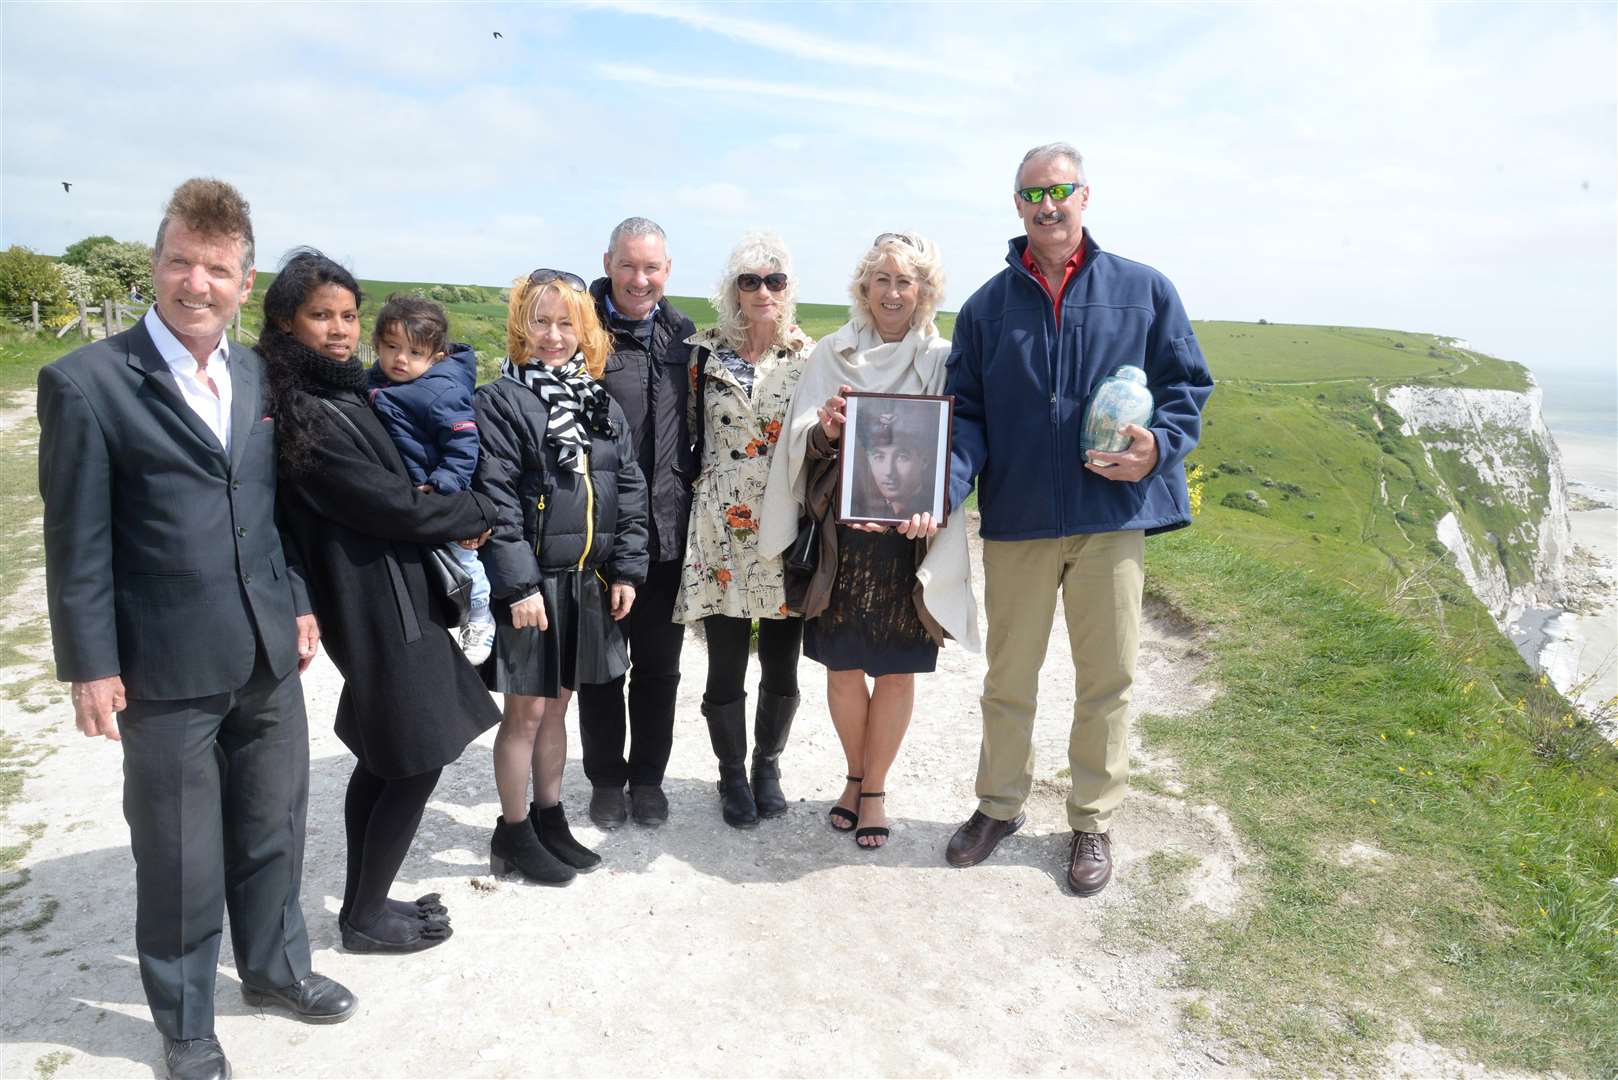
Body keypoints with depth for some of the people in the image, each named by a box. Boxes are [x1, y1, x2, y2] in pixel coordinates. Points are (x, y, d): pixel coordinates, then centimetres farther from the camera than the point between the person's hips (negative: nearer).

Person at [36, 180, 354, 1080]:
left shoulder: (258, 374, 6)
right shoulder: (86, 382, -10)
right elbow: (78, 541, -9)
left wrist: (299, 602, 11)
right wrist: (91, 667, -9)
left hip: (267, 658, 5)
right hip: (166, 671, -5)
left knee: (274, 832, 19)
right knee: (181, 861, 10)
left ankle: (275, 966, 42)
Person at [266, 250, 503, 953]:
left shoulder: (340, 395, 9)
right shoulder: (307, 414, -19)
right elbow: (393, 504, -18)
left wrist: (449, 514, -1)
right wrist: (478, 514, -4)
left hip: (382, 598, 9)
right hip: (380, 607, -9)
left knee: (382, 757, 17)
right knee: (417, 762, 1)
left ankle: (363, 902, 31)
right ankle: (365, 919, 18)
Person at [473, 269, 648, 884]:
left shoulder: (601, 405, 9)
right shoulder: (501, 400, -8)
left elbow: (629, 491, 9)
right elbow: (495, 498, -14)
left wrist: (626, 570, 3)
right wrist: (518, 584, -18)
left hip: (587, 580, 5)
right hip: (529, 581, -5)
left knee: (557, 704, 17)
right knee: (526, 711, 4)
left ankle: (549, 818, 31)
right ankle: (513, 833, 20)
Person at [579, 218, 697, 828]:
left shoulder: (680, 332, 8)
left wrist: (692, 492, 10)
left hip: (669, 530, 4)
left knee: (659, 664, 14)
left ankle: (648, 777, 30)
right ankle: (606, 779, 29)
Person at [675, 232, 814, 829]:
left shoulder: (809, 356, 3)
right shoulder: (705, 352, 3)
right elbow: (689, 432, 10)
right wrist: (689, 506, 8)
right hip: (721, 529, 0)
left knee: (781, 666, 9)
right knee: (726, 669, 4)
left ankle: (768, 766, 33)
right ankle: (733, 776, 26)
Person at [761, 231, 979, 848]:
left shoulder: (943, 361, 0)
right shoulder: (832, 354, 4)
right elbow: (800, 442, 1)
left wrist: (933, 509, -21)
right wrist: (824, 431, -21)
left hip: (909, 538, -1)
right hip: (840, 536, 1)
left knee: (897, 671, 7)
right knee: (843, 667, 9)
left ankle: (874, 790, 26)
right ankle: (856, 775, 33)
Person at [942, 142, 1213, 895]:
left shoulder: (1144, 290, 4)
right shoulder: (987, 305, 7)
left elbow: (1188, 385, 6)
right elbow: (965, 411, 4)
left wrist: (1159, 446, -14)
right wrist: (945, 486, -13)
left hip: (1112, 516, -1)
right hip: (1016, 519, 1)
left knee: (1106, 678, 9)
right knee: (1008, 677, 13)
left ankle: (1093, 821, 28)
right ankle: (999, 804, 33)